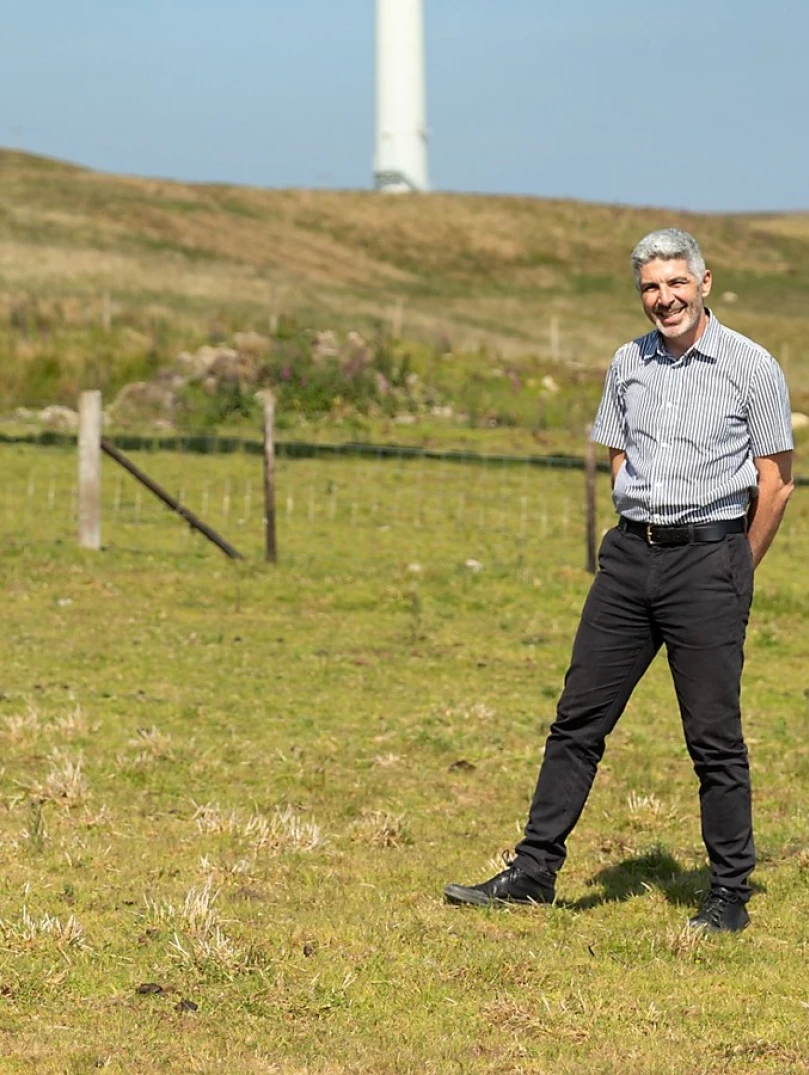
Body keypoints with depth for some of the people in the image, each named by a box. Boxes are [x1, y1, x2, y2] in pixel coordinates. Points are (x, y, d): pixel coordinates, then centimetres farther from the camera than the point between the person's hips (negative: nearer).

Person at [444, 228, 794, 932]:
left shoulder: (751, 367, -4)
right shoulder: (629, 364, 11)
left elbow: (776, 482, -1)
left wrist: (734, 571, 3)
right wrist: (645, 541, 14)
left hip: (709, 558, -5)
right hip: (630, 556, 5)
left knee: (714, 736, -2)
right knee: (579, 718, 5)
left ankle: (730, 896, 7)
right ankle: (535, 872, 11)